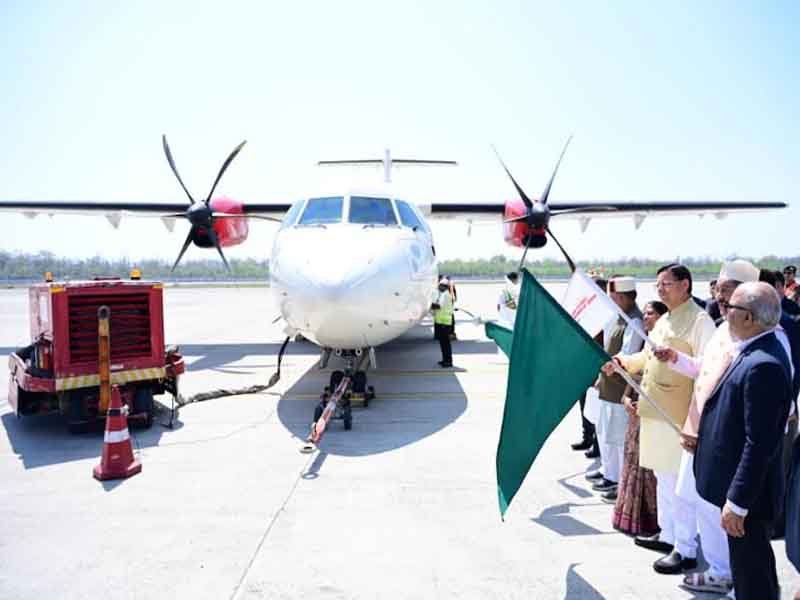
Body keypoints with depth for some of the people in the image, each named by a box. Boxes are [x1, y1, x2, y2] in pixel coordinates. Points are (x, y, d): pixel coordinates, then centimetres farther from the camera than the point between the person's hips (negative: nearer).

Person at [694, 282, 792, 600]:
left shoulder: (763, 366, -27)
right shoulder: (755, 352, 3)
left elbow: (759, 443, -27)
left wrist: (737, 501, -22)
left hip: (747, 489, -9)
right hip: (738, 479, 9)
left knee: (750, 567, 8)